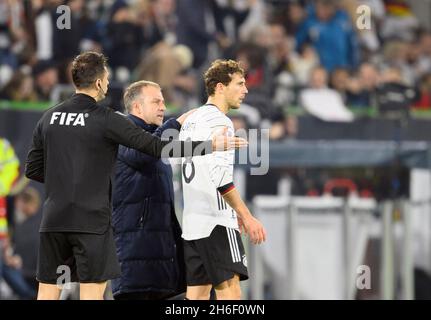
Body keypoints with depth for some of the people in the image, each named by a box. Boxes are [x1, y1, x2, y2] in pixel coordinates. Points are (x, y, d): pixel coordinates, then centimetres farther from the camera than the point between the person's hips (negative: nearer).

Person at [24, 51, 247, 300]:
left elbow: (33, 170, 12)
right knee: (93, 288, -3)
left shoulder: (48, 119, 8)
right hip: (92, 219, -5)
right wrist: (211, 145, -5)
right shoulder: (106, 120, -7)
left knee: (48, 289, 6)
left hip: (53, 218, 5)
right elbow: (157, 147, -10)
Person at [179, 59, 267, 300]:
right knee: (229, 287, -10)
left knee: (198, 290, 6)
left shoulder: (191, 120, 18)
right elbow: (221, 177, -20)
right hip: (216, 222, -9)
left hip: (192, 222, 9)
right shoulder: (220, 122, -11)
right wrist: (247, 217, -21)